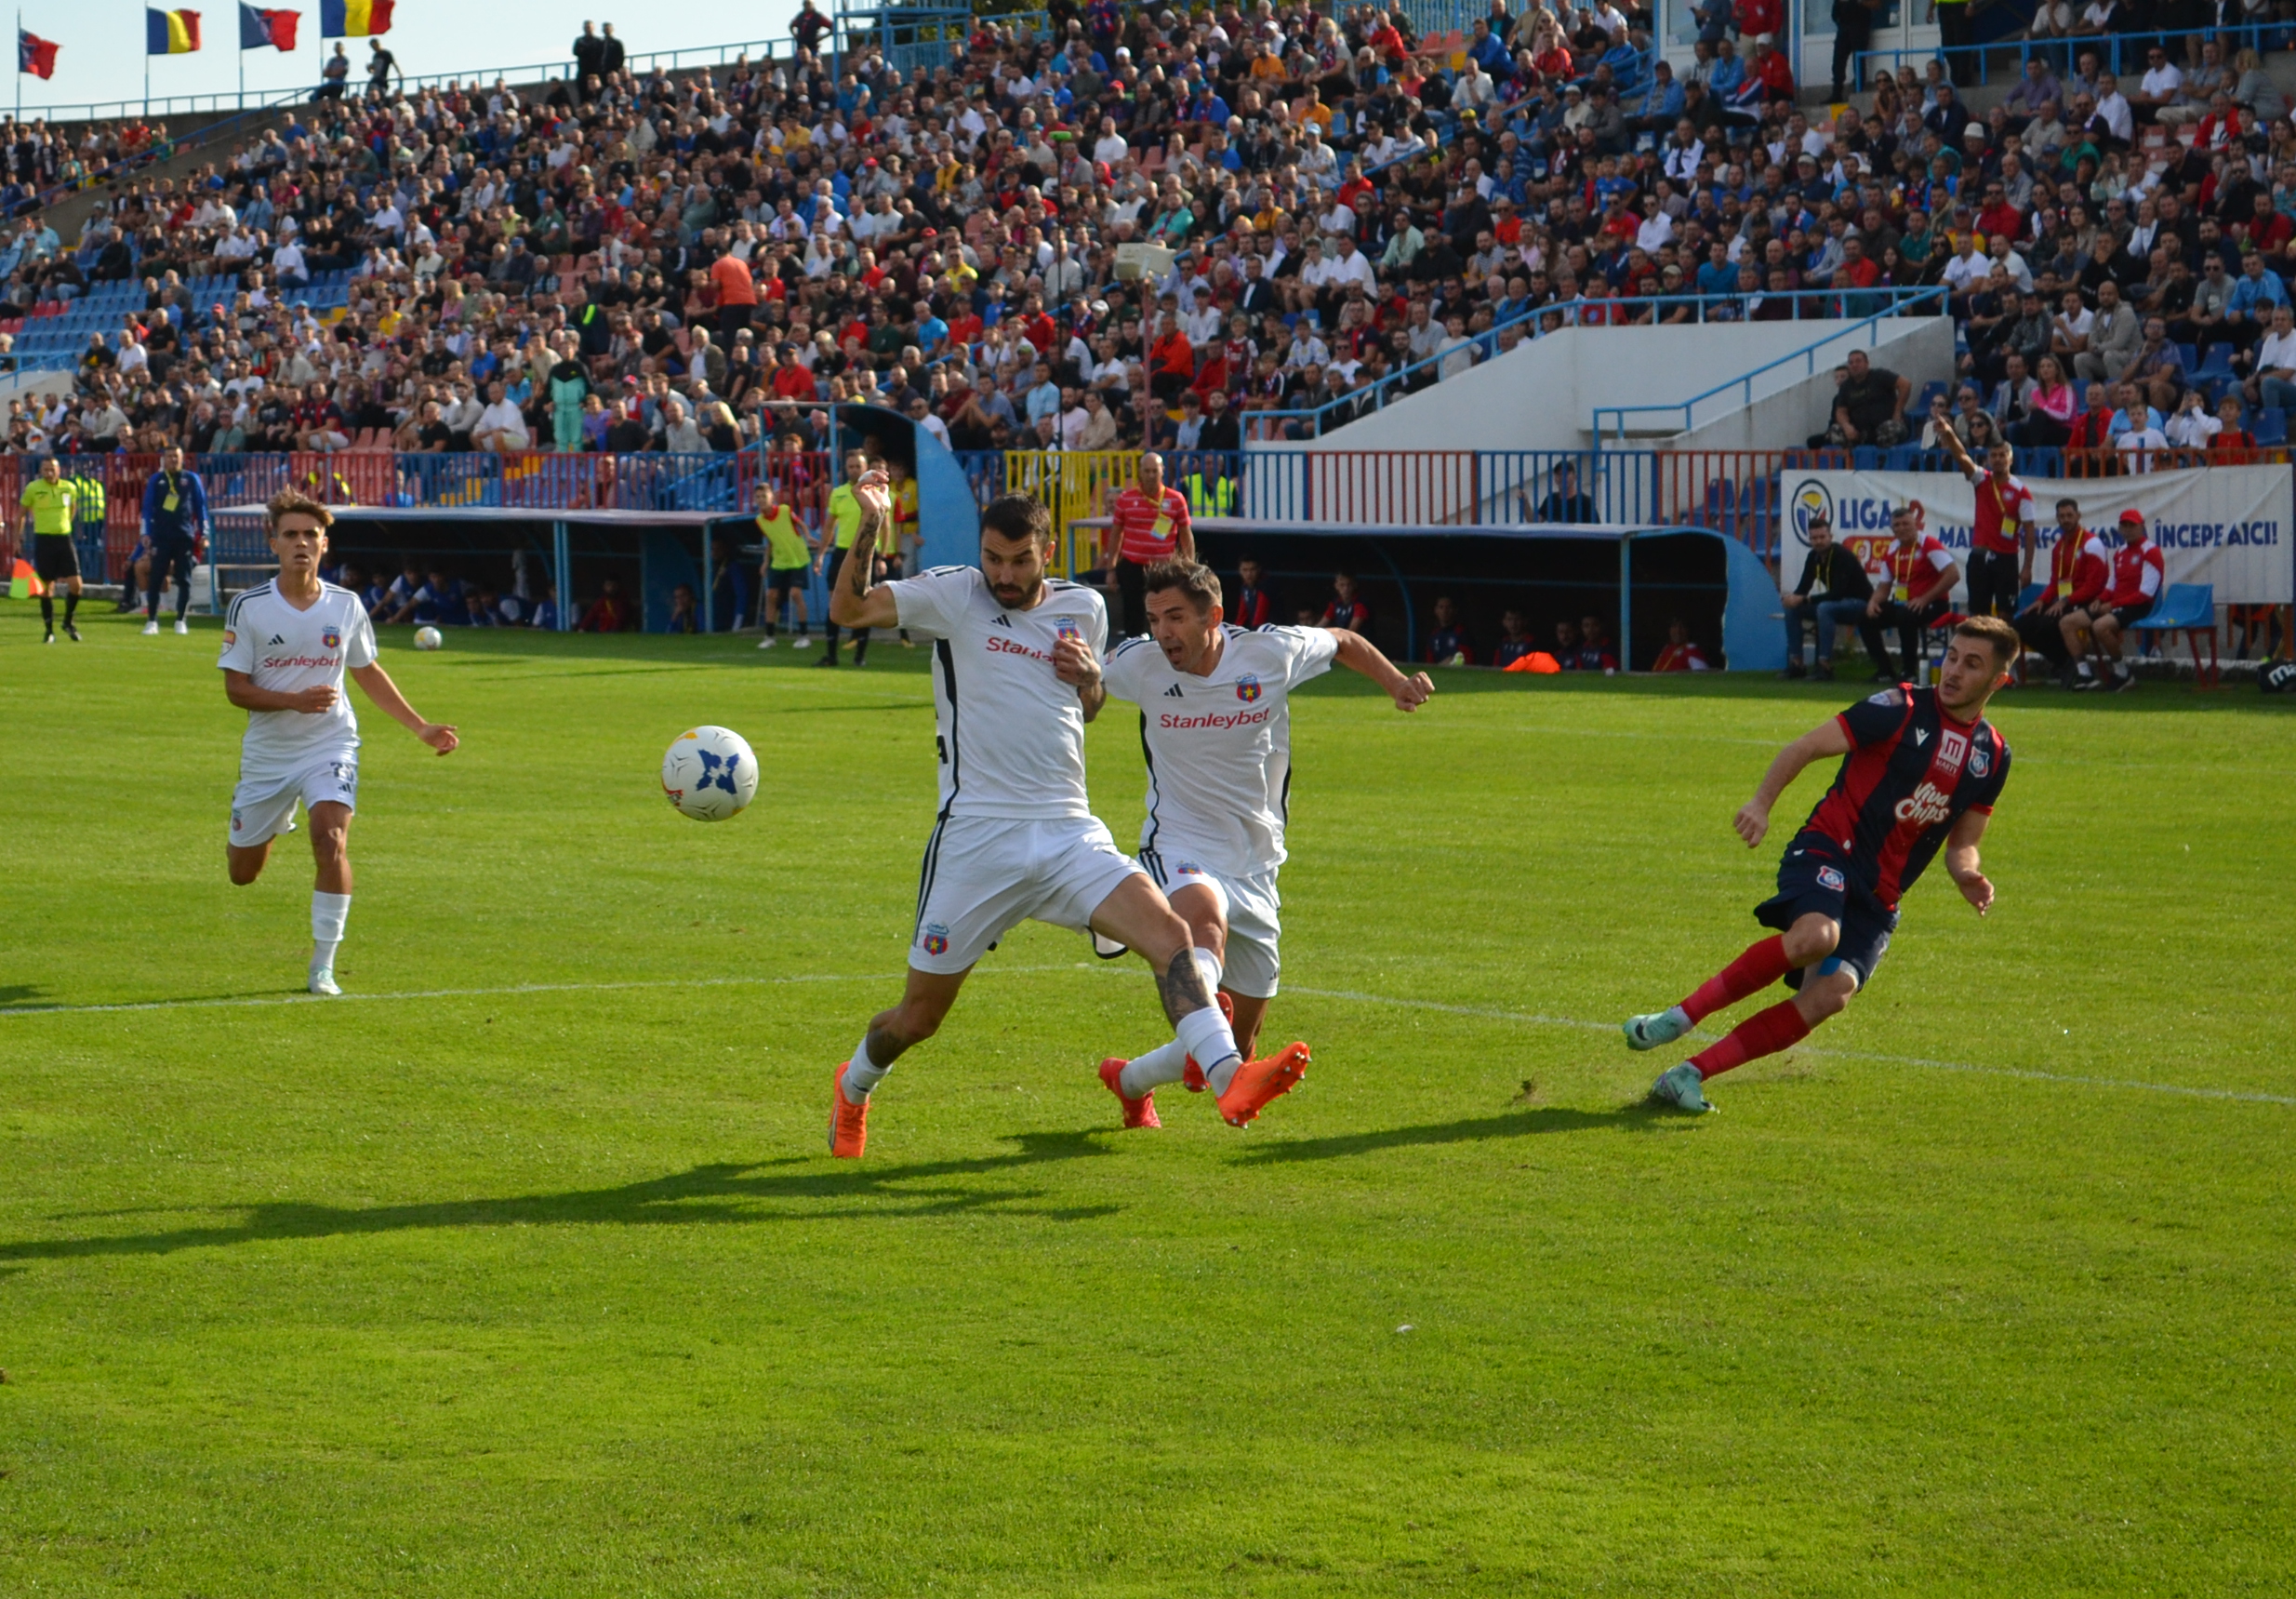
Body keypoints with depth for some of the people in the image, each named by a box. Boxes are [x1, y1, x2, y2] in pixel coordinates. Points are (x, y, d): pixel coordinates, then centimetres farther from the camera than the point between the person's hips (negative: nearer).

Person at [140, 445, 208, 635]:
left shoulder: (191, 479, 6)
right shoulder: (156, 480, 7)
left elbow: (201, 506, 8)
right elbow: (148, 508, 7)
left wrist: (203, 534, 4)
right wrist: (146, 533, -1)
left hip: (185, 536, 0)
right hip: (161, 536, 0)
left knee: (184, 580, 2)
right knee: (155, 579, -3)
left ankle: (181, 621, 10)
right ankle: (151, 621, 1)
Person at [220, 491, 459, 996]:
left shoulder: (346, 607, -2)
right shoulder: (248, 607, -9)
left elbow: (369, 673, 14)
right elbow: (235, 688, -9)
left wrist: (421, 728, 11)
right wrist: (295, 700, -25)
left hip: (329, 746, 0)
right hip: (266, 751, 0)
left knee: (331, 841, -26)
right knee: (242, 873, 11)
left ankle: (323, 966, -14)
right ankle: (273, 824, 51)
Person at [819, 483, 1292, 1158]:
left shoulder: (1084, 609, 11)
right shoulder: (952, 595, -2)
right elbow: (848, 608, -14)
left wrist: (1091, 678, 2)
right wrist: (871, 525, -27)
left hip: (1070, 834, 3)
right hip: (976, 836, -3)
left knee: (1168, 932, -22)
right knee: (920, 1015, 7)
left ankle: (1230, 1078, -33)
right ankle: (853, 1089, 38)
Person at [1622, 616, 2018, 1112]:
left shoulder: (1993, 756, 12)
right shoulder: (1901, 709, -4)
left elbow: (1962, 843, 19)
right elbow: (1807, 746, -6)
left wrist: (1969, 877, -4)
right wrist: (1762, 802, -22)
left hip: (1878, 899, 5)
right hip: (1828, 850, -5)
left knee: (1832, 992, -19)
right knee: (1816, 935, -36)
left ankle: (1689, 1075, -15)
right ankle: (1680, 1016, -21)